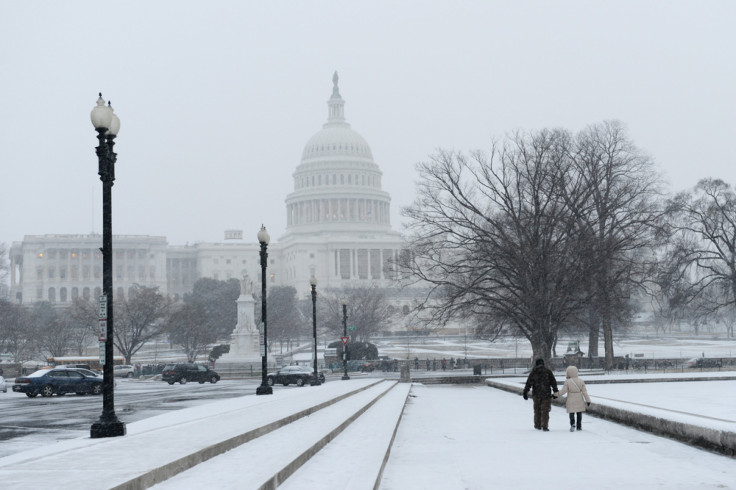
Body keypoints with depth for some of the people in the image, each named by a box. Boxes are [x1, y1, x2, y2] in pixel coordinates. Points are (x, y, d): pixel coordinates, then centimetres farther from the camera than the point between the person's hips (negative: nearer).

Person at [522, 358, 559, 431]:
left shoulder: (533, 372, 0)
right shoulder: (548, 372, 1)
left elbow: (528, 383, -3)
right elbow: (553, 382, 1)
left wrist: (525, 392, 0)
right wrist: (555, 392, 6)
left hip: (536, 395, 1)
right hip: (546, 394, -1)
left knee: (537, 410, 14)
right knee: (545, 411, 1)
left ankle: (538, 425, 20)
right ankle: (545, 426, -6)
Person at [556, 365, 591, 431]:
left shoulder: (567, 382, -10)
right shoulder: (581, 381, -2)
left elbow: (563, 391, -9)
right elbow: (584, 392, -1)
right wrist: (588, 400, 3)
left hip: (571, 402, -3)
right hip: (579, 401, 3)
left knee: (572, 414, 4)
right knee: (579, 414, 14)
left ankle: (572, 424, -17)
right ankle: (579, 426, 19)